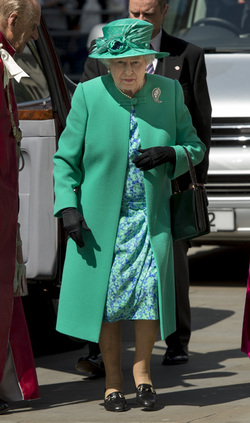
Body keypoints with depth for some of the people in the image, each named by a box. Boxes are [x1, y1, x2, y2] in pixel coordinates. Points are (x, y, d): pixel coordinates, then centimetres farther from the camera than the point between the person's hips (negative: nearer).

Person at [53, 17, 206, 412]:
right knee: (106, 296, -1)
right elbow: (65, 158, 2)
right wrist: (67, 207, -9)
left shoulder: (169, 92, 2)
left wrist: (170, 154, -12)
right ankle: (113, 381, 13)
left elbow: (195, 147, 10)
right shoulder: (89, 95, -4)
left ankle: (142, 372, 8)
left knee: (152, 287, -11)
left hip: (151, 217, 1)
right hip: (100, 218, -1)